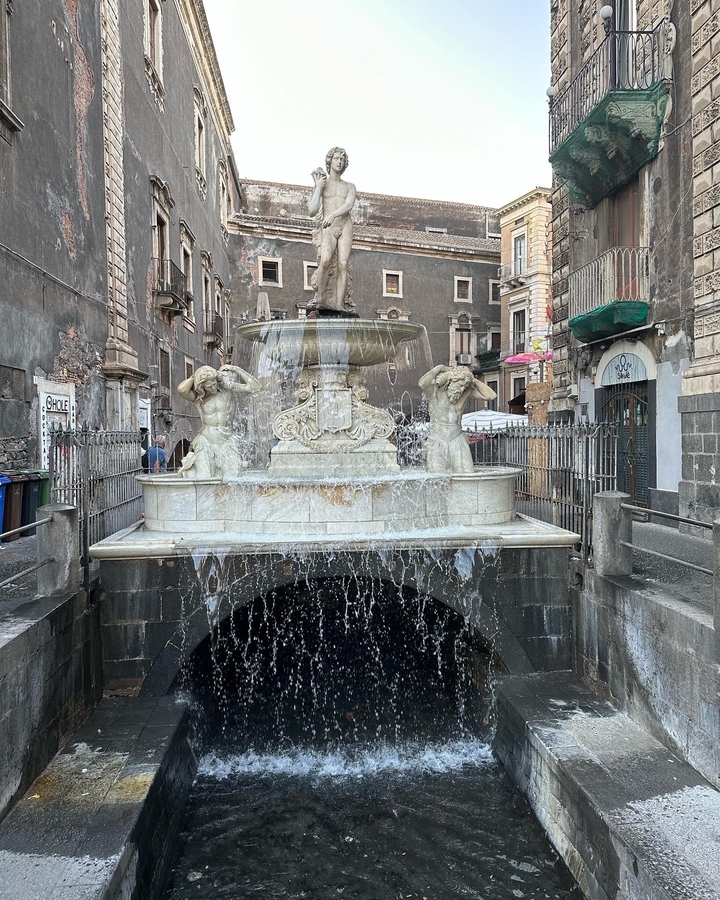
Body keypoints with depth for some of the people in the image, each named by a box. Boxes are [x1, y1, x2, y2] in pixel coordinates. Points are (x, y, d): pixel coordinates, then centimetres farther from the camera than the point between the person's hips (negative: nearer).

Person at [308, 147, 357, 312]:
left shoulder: (350, 187, 17)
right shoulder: (319, 185, 13)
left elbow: (349, 206, -6)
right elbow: (312, 211, -1)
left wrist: (332, 215, -25)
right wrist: (319, 188, -2)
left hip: (345, 227, 2)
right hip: (328, 230, -2)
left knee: (342, 265, -16)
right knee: (326, 261, -29)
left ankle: (339, 305, -20)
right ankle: (320, 298, -16)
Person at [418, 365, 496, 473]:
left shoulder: (467, 391, 3)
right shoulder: (434, 389, -9)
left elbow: (491, 396, -5)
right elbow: (421, 384, -31)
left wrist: (473, 380, -6)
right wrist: (438, 368, -18)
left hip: (457, 441, 3)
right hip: (437, 443, -3)